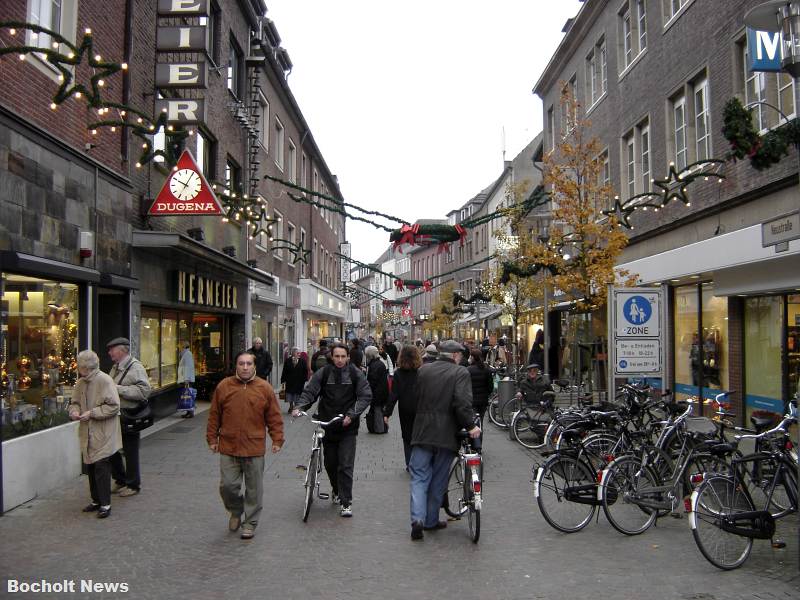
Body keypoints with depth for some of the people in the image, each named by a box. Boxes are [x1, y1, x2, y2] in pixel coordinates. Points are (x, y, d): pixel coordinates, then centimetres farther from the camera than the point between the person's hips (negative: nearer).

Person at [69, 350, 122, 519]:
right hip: (87, 434, 7)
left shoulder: (105, 380, -15)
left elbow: (114, 406, -17)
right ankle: (96, 501, 27)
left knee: (101, 467, -7)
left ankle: (105, 504, 2)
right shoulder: (80, 383, 6)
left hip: (103, 434, -7)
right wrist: (74, 411, -4)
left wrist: (91, 413, -19)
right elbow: (75, 402, 18)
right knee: (90, 468, 14)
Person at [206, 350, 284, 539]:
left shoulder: (265, 388, -1)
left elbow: (274, 417, 2)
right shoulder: (223, 386, 2)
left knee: (254, 488, 8)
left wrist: (277, 439, -1)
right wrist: (212, 438, 8)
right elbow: (214, 416, 8)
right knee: (228, 485, 4)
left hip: (255, 448, -1)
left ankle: (250, 522, 24)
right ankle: (236, 511, 32)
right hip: (228, 447, 1)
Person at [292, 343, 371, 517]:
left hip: (348, 427, -2)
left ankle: (346, 503, 2)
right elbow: (309, 392, -3)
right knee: (330, 463, 14)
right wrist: (299, 407, -21)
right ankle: (336, 491, 40)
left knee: (345, 466, -6)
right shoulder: (323, 373, 0)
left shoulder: (355, 374, -3)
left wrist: (352, 414, -16)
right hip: (327, 426, 2)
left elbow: (366, 396, -5)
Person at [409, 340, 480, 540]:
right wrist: (470, 425, -8)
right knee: (438, 479, 12)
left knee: (419, 477, 6)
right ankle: (431, 520, 21)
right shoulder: (460, 373, -6)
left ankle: (418, 518, -10)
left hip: (422, 432, 2)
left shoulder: (423, 370, 8)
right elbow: (462, 403, -18)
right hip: (446, 434, -2)